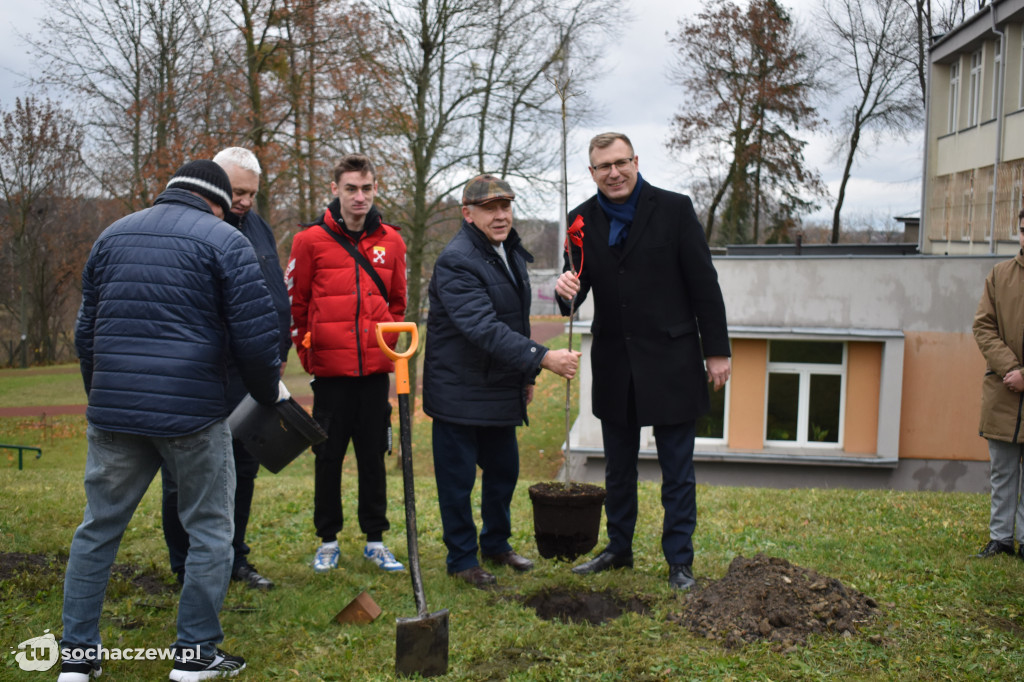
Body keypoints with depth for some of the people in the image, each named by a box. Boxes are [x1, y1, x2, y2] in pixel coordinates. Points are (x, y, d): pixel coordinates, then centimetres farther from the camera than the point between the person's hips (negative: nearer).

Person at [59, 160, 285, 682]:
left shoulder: (112, 235, 14)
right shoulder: (224, 241, -2)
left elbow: (86, 331, 18)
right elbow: (256, 335, -7)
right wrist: (270, 392, 10)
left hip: (112, 409, 5)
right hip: (193, 412, -4)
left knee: (98, 527, 14)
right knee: (209, 530, 8)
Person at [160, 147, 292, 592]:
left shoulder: (258, 229, 13)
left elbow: (277, 297, 18)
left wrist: (278, 353, 12)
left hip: (248, 377, 6)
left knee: (243, 470, 13)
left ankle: (234, 559, 27)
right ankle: (187, 568, 16)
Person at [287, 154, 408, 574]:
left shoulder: (390, 241, 6)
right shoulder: (311, 240, -3)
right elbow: (295, 303, 3)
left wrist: (386, 346, 12)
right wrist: (309, 353, 4)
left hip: (376, 367, 2)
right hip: (330, 368, -2)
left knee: (374, 453, 8)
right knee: (329, 454, 6)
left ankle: (375, 539, 19)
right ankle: (328, 540, 19)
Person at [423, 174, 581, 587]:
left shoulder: (512, 253, 10)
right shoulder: (456, 262, -20)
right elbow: (484, 328, -31)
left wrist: (526, 376, 21)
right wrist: (541, 358, -37)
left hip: (501, 390, 8)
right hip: (459, 392, -8)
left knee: (504, 470, 17)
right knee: (458, 477, 3)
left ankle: (496, 544, 35)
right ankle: (462, 558, 18)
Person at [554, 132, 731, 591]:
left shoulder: (674, 209, -7)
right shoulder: (583, 219, 3)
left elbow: (703, 283, -5)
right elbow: (581, 284, 4)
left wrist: (717, 350, -6)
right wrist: (568, 290, -21)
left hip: (670, 359, -4)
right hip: (614, 364, 4)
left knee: (677, 470, 3)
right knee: (618, 467, 16)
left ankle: (679, 561, 14)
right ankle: (619, 549, 31)